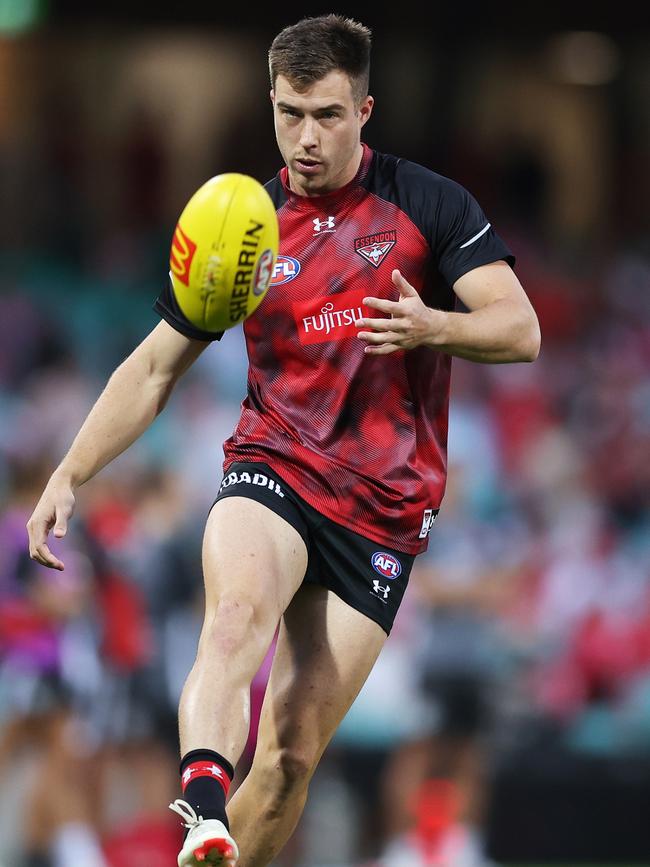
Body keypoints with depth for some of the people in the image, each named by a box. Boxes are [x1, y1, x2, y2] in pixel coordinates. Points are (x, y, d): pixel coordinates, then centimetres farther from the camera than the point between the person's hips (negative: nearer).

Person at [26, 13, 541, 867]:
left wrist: (431, 326, -26)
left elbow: (520, 329, -6)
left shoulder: (430, 205, 0)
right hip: (272, 470, 0)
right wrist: (68, 477, 6)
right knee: (238, 611, -35)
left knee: (294, 751, -4)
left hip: (383, 509, 0)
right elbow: (154, 369, 14)